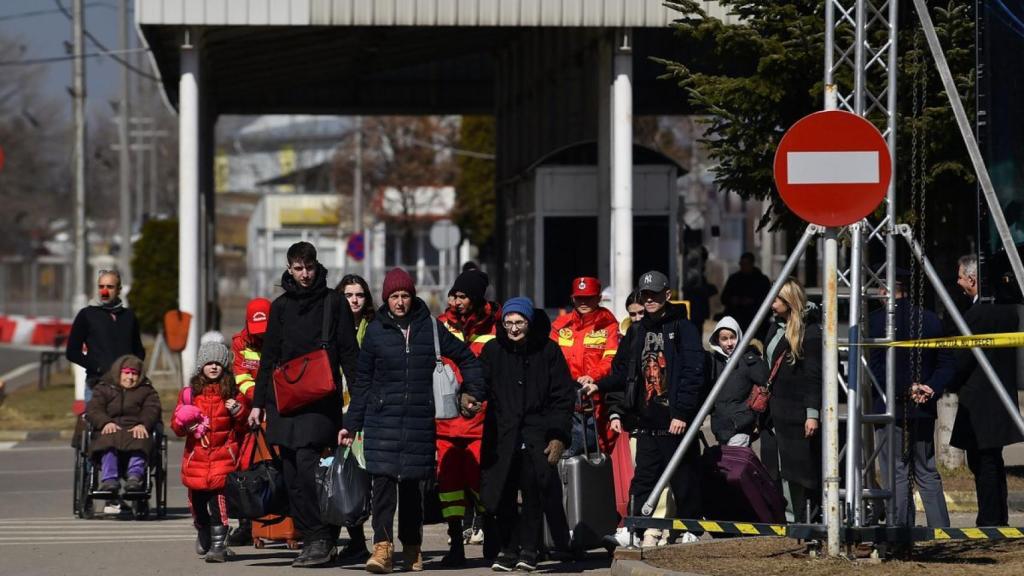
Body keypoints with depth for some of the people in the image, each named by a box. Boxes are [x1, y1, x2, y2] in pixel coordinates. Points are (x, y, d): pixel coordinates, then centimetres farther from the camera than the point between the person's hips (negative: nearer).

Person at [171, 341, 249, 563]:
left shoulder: (232, 393, 5)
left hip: (222, 454, -3)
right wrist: (184, 425, -11)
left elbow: (243, 426, 7)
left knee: (218, 499, -15)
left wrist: (238, 411, -12)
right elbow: (176, 423, 10)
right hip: (196, 455, 3)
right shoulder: (189, 393, 9)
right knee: (197, 501, 10)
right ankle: (203, 536, 37)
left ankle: (219, 545, -15)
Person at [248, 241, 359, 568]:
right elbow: (269, 357, 18)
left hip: (321, 400, -5)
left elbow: (348, 353, 3)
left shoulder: (333, 303, 5)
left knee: (306, 463, -18)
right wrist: (258, 402, 13)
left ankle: (322, 538, -15)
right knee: (292, 475, 2)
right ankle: (311, 538, 8)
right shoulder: (280, 306, 15)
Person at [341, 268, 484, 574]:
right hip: (382, 418, -1)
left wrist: (473, 392, 8)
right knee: (383, 478, -14)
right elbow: (362, 382, 9)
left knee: (412, 483, 6)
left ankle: (412, 548, 19)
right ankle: (382, 546, -19)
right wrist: (351, 424, 8)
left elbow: (465, 358, 17)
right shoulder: (376, 331, 5)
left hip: (420, 419, 1)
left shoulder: (429, 327, 5)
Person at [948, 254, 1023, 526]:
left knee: (983, 463, -4)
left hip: (979, 402, -9)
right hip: (1002, 395, 9)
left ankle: (989, 520, -3)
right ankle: (1000, 518, 19)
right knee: (992, 465, 16)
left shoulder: (977, 314, -19)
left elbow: (961, 360, -14)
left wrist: (949, 385, 4)